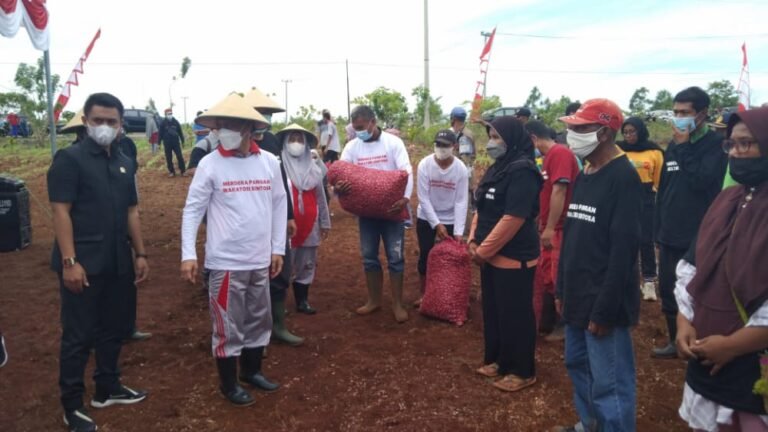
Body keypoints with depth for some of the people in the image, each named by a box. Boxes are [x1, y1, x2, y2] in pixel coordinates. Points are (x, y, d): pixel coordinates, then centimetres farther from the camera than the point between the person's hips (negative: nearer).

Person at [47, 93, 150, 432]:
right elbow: (61, 212, -12)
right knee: (78, 335, 3)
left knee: (114, 328, 16)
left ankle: (107, 388, 33)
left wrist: (140, 254, 11)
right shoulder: (69, 159, -7)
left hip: (118, 263, 6)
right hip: (83, 264, -6)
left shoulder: (125, 164, 11)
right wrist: (69, 261, -19)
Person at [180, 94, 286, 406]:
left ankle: (252, 371, 38)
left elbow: (279, 205, 8)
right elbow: (193, 209, -6)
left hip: (260, 260, 4)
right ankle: (228, 383, 25)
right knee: (228, 325, 6)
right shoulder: (210, 164, -9)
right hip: (226, 262, -4)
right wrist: (188, 254, -13)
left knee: (259, 320, 17)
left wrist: (278, 249, 8)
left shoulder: (269, 162, 0)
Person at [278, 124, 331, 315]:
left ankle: (302, 301, 24)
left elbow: (321, 198, 13)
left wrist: (325, 222, 14)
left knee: (306, 265, 12)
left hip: (309, 225, 5)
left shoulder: (314, 168, 9)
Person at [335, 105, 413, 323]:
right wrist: (337, 187, -32)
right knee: (369, 256, 12)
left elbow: (406, 171, -16)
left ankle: (397, 304, 14)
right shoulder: (352, 147, 1)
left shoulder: (393, 142, -8)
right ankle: (374, 300, 26)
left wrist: (405, 197, -35)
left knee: (395, 256, 2)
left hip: (392, 208, -3)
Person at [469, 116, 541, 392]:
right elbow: (483, 208, 16)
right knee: (493, 311, 18)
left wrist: (484, 250, -18)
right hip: (492, 256, 9)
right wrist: (474, 240, 3)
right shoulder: (498, 168, 11)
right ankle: (498, 360, 34)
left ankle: (522, 371, 19)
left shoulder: (522, 170, -18)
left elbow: (513, 219, -24)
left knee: (516, 315, 4)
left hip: (514, 258, -9)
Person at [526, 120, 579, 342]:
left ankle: (567, 325, 16)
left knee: (561, 280, 1)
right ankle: (545, 322, 26)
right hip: (549, 228, 10)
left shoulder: (560, 153, -16)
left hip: (560, 229, -10)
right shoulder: (549, 156, 14)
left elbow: (559, 192, -23)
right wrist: (541, 224, 22)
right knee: (544, 277, 15)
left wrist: (550, 228, -23)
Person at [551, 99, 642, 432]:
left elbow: (623, 248, -20)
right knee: (578, 365, 21)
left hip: (603, 303, -9)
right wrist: (562, 289, 16)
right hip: (578, 297, 9)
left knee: (609, 384, -1)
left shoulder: (623, 178, -15)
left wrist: (605, 309, -20)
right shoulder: (584, 175, 12)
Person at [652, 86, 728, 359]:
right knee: (668, 293, 13)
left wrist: (683, 147, -15)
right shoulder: (673, 146, 11)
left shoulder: (716, 145, -6)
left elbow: (702, 181, -22)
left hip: (699, 237, -6)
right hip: (670, 236, 6)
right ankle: (676, 342, 29)